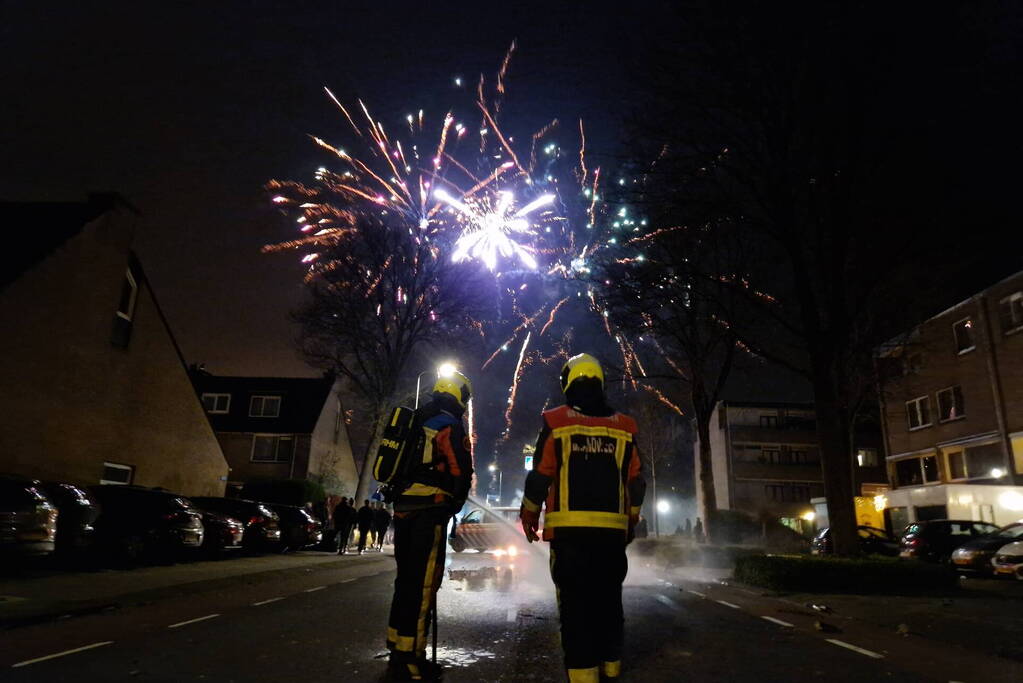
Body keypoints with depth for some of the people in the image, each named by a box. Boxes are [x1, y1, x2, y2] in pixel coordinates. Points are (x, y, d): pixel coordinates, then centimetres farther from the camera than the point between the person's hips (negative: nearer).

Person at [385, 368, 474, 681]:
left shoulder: (414, 423, 18)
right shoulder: (450, 425, -7)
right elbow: (461, 471, -12)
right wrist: (456, 503, 4)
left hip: (402, 507, 9)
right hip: (429, 510, -8)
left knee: (406, 579, 16)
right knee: (422, 584, -6)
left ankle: (398, 650, 24)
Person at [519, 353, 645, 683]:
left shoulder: (556, 422, -1)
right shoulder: (624, 426, 8)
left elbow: (539, 476, -3)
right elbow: (636, 482, 10)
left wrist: (529, 516, 9)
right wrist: (631, 521, 22)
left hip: (569, 529, -3)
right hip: (613, 529, 3)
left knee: (575, 601, 1)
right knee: (608, 598, 15)